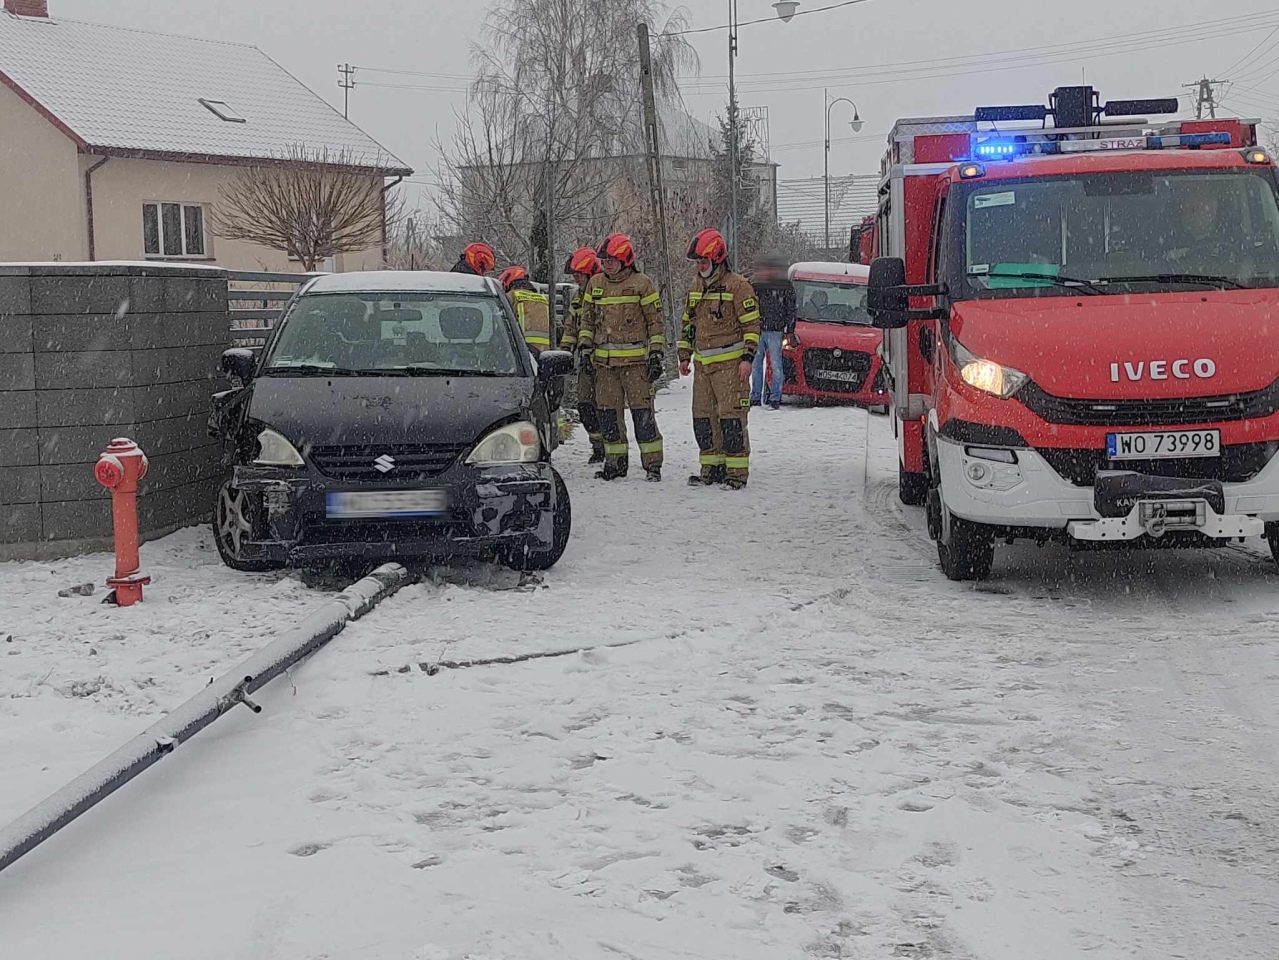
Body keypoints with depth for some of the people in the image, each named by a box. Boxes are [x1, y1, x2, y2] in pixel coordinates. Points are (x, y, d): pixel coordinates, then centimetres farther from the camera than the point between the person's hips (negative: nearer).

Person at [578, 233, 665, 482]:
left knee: (642, 412, -5)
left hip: (635, 360, -5)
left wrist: (656, 356, -4)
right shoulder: (595, 284, 12)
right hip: (604, 361, 5)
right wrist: (585, 348, 9)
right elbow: (587, 319, 20)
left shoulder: (641, 284, -1)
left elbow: (655, 322, 1)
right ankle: (615, 461, 16)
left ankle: (653, 464, 0)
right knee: (609, 413, 7)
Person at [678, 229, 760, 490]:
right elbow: (688, 324, 25)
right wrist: (685, 355, 20)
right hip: (702, 365, 7)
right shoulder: (696, 289, 17)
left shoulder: (737, 286, -6)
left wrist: (747, 357, -14)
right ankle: (712, 468, 16)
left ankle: (737, 471, -5)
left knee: (731, 418, -9)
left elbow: (752, 325, -8)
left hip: (729, 363, -7)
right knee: (703, 418, 8)